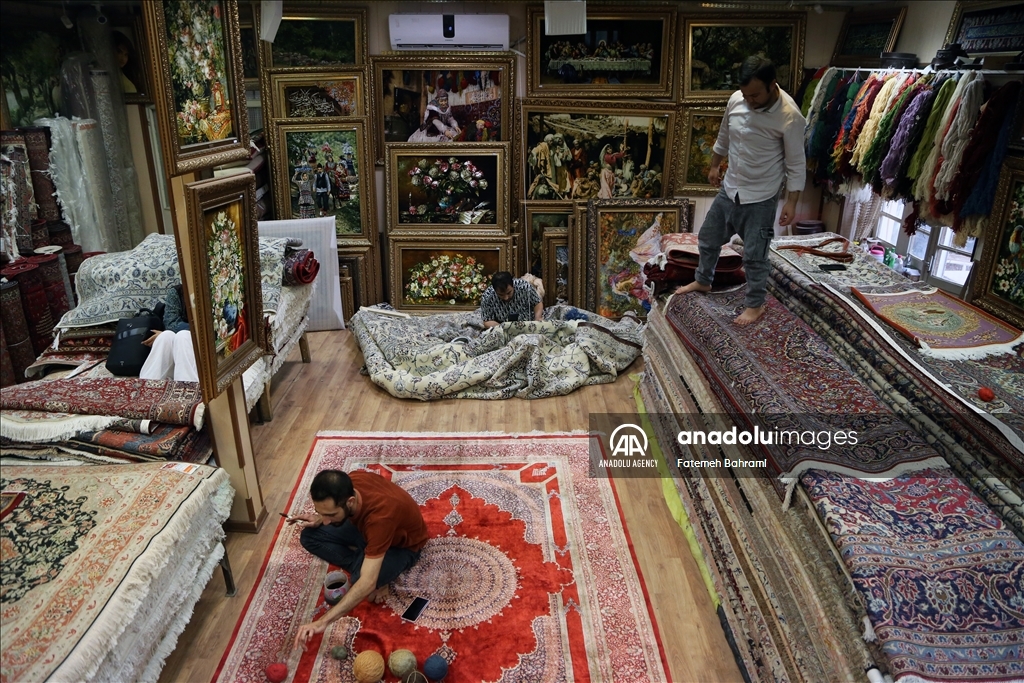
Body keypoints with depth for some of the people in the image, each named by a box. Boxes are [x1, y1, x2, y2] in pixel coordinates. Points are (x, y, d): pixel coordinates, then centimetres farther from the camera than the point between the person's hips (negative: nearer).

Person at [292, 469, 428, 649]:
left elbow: (368, 583, -44)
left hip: (403, 544, -7)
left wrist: (323, 622, -47)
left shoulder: (380, 514, -44)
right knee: (309, 536, -8)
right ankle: (362, 563, -6)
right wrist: (320, 519, -15)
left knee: (360, 580, -35)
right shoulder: (348, 484, -26)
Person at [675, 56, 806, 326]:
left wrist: (791, 202, -15)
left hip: (761, 197, -6)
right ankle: (703, 281, 43)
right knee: (708, 238, 19)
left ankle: (755, 304, 23)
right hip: (729, 188, 6)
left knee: (754, 255, 3)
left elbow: (796, 163, -14)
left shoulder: (789, 115, -23)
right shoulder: (736, 99, -7)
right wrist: (715, 165, 22)